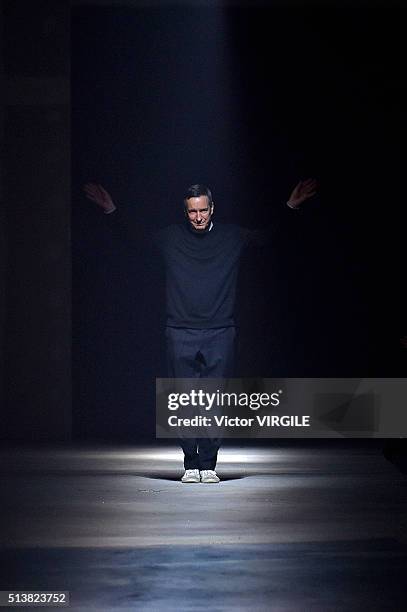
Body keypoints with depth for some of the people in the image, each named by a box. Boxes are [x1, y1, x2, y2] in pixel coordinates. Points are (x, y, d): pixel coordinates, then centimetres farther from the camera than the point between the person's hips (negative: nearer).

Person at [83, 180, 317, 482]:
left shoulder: (233, 237, 5)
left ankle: (209, 465, 7)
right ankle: (191, 465, 9)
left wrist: (291, 206, 9)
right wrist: (111, 209, 10)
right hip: (181, 334, 0)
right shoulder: (170, 237, 5)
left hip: (220, 334, 0)